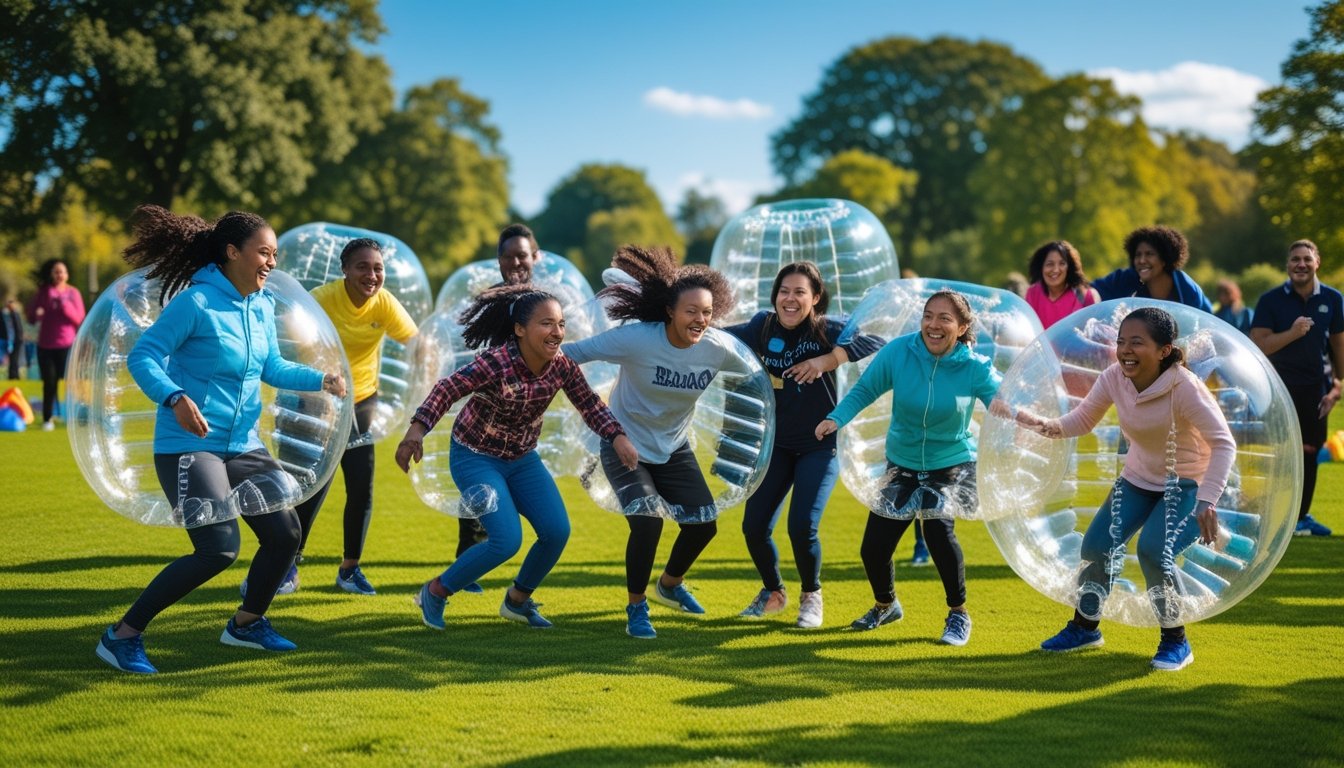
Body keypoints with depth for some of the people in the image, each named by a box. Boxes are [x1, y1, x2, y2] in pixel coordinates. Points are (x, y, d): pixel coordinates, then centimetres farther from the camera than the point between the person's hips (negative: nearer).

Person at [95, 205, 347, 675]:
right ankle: (122, 636, -5)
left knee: (285, 534, 8)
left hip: (243, 446, 8)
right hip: (189, 447, -8)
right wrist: (175, 398, -34)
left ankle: (247, 623, 33)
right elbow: (142, 357, -18)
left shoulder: (262, 306, 6)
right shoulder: (196, 303, -17)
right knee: (219, 549, -18)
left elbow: (272, 368, 17)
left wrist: (320, 380, 2)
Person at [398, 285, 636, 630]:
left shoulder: (562, 365, -13)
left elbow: (590, 405, -5)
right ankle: (435, 592, 6)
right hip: (475, 457, -6)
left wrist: (617, 436, -22)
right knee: (507, 540, -18)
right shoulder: (497, 362, -30)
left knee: (557, 532, -3)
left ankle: (517, 600, 24)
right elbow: (447, 389, -37)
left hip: (522, 458, 6)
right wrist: (417, 429, -52)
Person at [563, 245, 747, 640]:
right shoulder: (636, 339, -29)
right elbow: (571, 353, -25)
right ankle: (636, 609, 3)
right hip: (625, 445, -5)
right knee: (648, 521, -22)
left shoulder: (718, 347, -16)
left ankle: (670, 585, 40)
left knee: (704, 525, 7)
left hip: (674, 448, 5)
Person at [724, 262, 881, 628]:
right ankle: (773, 592, 28)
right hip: (776, 444, 4)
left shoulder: (826, 330, -15)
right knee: (754, 527, -1)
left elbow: (876, 341, -28)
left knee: (802, 527, -15)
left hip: (818, 447, -4)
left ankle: (811, 596, 15)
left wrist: (825, 361, -38)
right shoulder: (764, 327, -5)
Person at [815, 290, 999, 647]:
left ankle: (958, 614, -4)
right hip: (902, 464, 3)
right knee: (873, 547, 2)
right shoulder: (898, 351, -16)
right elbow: (864, 390, -9)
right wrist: (837, 418, -27)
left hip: (952, 464, -3)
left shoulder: (975, 367, -17)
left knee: (938, 527, -29)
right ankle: (885, 605, 39)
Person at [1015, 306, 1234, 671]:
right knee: (1097, 546, -2)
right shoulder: (1114, 378, -13)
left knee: (1153, 551, -24)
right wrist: (1046, 426, -26)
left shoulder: (1185, 388, -29)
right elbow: (1081, 421, -3)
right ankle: (1085, 626, 24)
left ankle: (1176, 642, -3)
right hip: (1138, 479, 6)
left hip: (1187, 484, -6)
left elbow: (1224, 444, -29)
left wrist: (1207, 501, -39)